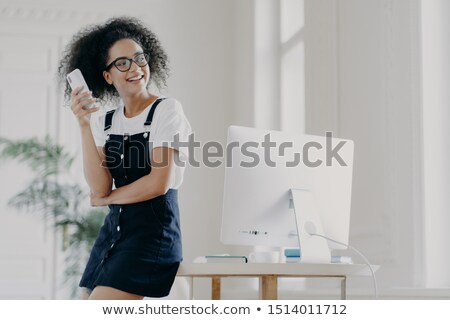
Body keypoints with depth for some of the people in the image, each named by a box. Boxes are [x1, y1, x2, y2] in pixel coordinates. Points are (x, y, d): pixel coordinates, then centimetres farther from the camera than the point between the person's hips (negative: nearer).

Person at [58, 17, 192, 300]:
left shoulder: (167, 110, -5)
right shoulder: (105, 123, 9)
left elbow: (158, 183, -13)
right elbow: (100, 187, -5)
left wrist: (104, 199, -1)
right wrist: (84, 125, -11)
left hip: (153, 231, -6)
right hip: (113, 231, 6)